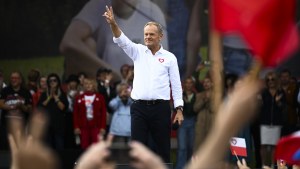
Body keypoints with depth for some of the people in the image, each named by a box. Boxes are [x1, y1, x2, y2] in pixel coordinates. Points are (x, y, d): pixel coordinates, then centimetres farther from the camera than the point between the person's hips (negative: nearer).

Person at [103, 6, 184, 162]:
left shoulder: (169, 57, 5)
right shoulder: (138, 52, 9)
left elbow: (176, 84, 4)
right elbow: (121, 41, -7)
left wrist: (179, 110, -3)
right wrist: (113, 24, -26)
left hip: (160, 108, -1)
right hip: (139, 108, 1)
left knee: (163, 148, 3)